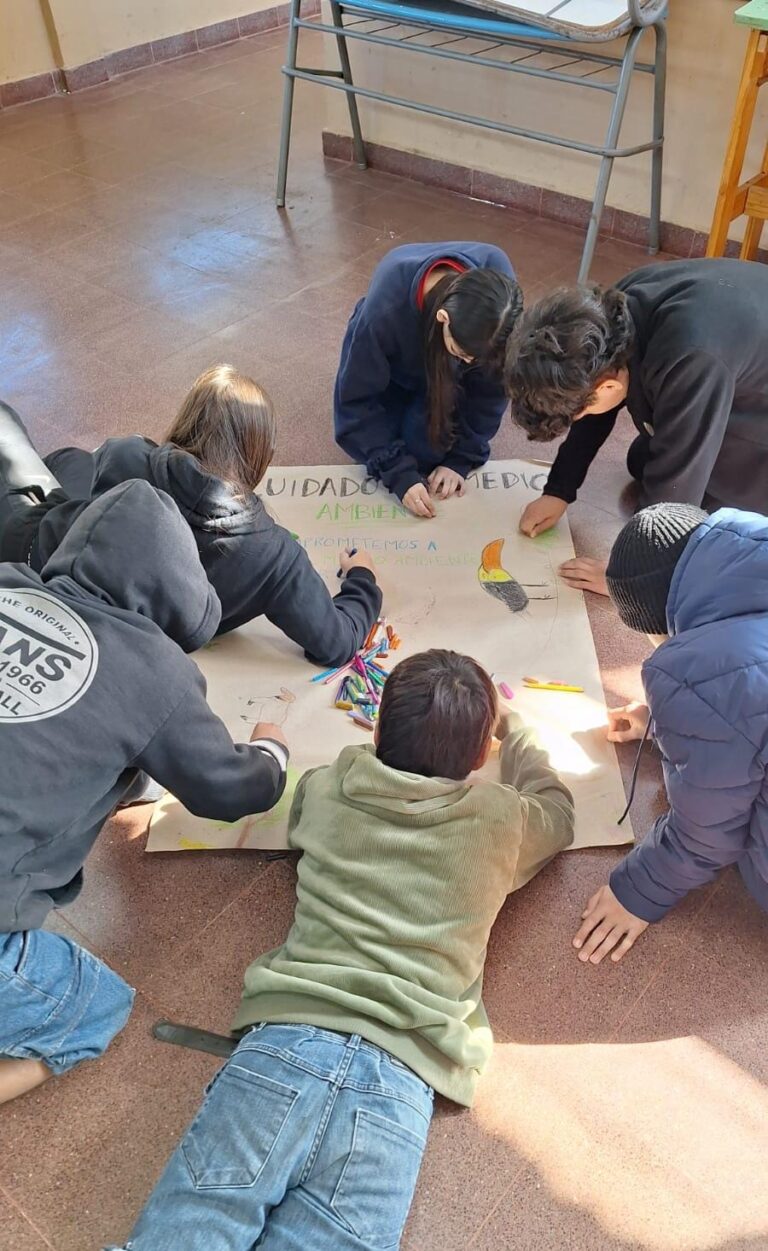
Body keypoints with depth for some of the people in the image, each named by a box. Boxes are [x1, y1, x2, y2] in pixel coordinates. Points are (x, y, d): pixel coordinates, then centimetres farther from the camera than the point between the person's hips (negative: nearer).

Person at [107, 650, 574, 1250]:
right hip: (400, 1076, 0)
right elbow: (559, 812, 36)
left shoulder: (324, 789, 14)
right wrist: (515, 728, 50)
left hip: (286, 1036, 1)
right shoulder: (501, 818, 11)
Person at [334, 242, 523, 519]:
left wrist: (461, 458, -21)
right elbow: (359, 397, -29)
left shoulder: (496, 282, -36)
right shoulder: (384, 311, -43)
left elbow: (492, 384, -22)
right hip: (388, 357, -1)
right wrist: (400, 474, -34)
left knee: (426, 448, -14)